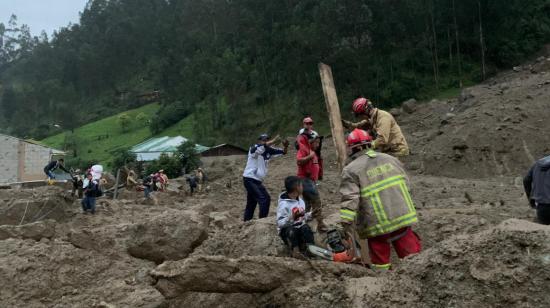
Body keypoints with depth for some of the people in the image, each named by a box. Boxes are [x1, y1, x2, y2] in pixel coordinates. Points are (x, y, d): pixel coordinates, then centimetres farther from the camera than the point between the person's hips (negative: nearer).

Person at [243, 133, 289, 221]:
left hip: (257, 180, 8)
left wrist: (285, 146, -17)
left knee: (251, 204, 15)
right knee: (265, 198, -16)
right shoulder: (254, 148, -12)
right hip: (250, 179, -8)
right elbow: (261, 147, -36)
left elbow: (283, 152, 5)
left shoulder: (268, 150, 6)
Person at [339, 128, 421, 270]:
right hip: (401, 216, 4)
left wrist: (346, 224, -16)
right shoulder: (389, 158, 10)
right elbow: (406, 182, 16)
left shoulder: (351, 170, -7)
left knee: (380, 259, 9)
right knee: (410, 251, 15)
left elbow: (349, 199, -17)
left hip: (377, 224, -4)